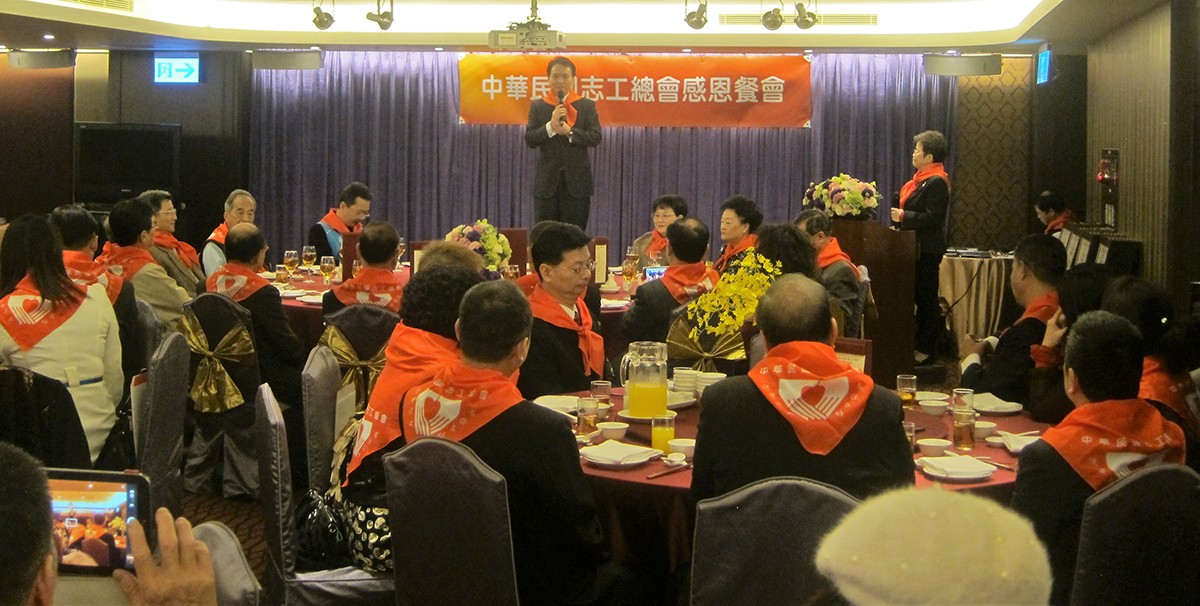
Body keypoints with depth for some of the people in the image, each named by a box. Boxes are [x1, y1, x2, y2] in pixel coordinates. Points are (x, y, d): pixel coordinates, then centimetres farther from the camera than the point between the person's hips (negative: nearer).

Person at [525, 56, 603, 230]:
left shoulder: (587, 106, 6)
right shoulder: (537, 106, 8)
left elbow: (595, 138, -2)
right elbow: (529, 140, 0)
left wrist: (570, 131, -16)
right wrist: (550, 126, -16)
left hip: (576, 182, 0)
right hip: (547, 181, 1)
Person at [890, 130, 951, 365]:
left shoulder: (937, 182, -17)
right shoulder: (922, 178, 14)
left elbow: (932, 217, -24)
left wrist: (903, 216, -18)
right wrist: (900, 217, 13)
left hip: (928, 250, -10)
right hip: (919, 248, 10)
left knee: (925, 297, -3)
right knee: (922, 297, 14)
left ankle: (927, 350, 5)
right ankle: (922, 344, 21)